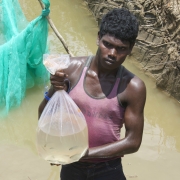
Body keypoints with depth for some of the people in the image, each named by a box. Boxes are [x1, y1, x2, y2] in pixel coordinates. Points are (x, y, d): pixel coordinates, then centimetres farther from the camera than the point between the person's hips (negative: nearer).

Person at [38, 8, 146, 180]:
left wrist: (87, 152, -20)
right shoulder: (73, 67, -11)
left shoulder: (133, 87, -16)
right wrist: (53, 91, -24)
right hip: (72, 166, 2)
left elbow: (133, 142, -12)